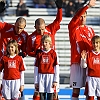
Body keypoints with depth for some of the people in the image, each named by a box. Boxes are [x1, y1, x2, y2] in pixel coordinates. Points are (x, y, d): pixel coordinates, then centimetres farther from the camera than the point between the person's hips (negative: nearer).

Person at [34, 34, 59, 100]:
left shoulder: (53, 53, 0)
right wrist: (36, 82, 6)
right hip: (41, 77, 2)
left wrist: (56, 80, -3)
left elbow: (56, 68, 0)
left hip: (50, 77, -2)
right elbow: (36, 68, 9)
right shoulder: (39, 54, 6)